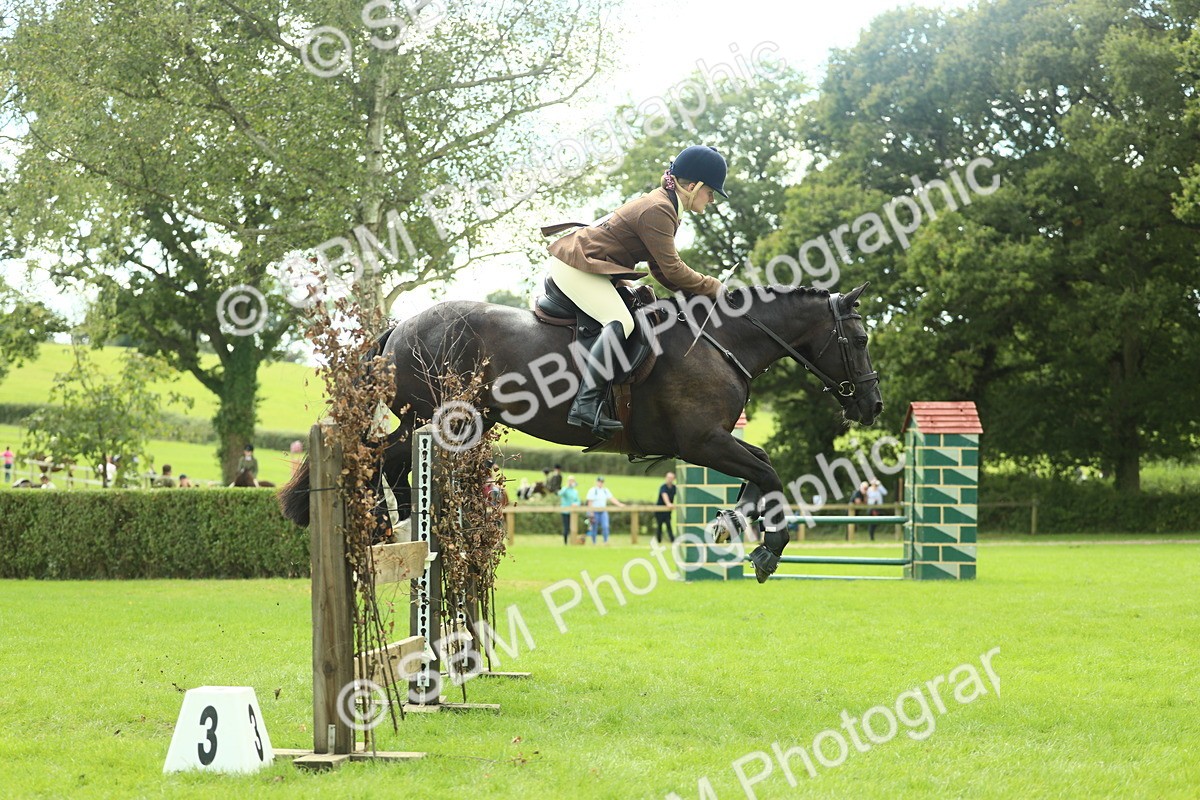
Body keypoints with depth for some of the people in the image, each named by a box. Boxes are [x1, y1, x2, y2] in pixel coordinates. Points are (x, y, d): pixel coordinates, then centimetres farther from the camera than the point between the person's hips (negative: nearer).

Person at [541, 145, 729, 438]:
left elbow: (662, 268, 17)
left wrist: (697, 290, 5)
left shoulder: (663, 207, 13)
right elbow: (672, 270, -20)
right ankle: (585, 405, -34)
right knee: (621, 322, -28)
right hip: (576, 266, -12)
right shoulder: (657, 211, -20)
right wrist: (712, 288, -9)